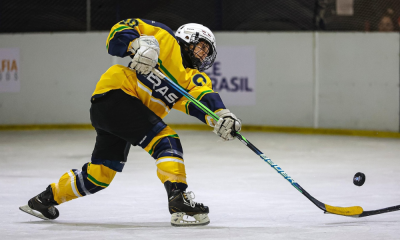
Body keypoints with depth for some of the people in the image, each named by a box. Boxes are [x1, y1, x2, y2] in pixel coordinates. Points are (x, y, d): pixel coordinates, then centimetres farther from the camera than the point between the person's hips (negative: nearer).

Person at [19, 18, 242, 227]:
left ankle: (46, 199, 32)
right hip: (116, 93, -8)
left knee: (100, 174, 14)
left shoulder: (194, 79, 12)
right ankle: (179, 200, -30)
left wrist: (222, 115, -29)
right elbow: (119, 31, -5)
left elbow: (204, 98, -9)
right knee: (166, 140, -20)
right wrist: (141, 43, -25)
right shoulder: (165, 39, 0)